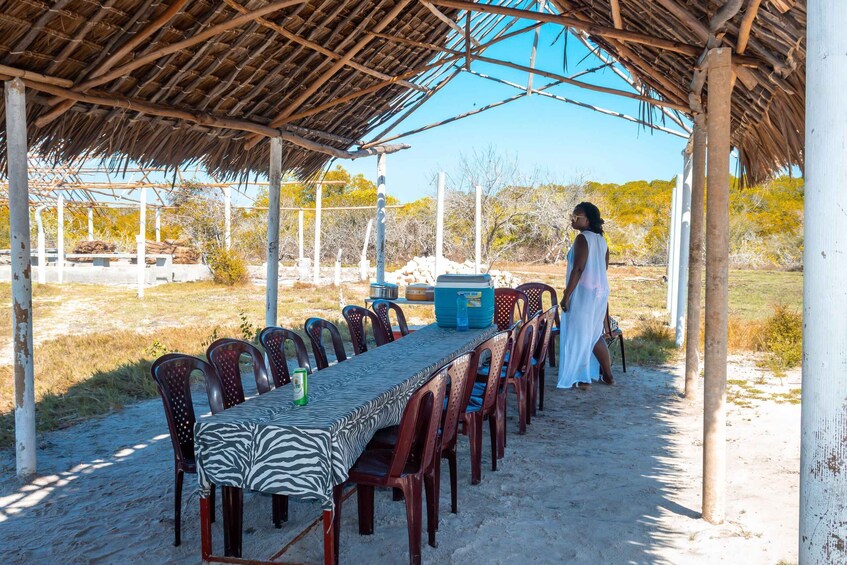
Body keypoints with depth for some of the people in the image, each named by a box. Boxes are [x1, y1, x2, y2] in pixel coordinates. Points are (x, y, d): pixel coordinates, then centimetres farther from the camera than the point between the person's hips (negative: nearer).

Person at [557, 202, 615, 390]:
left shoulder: (582, 238, -15)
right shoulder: (601, 239, 11)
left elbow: (578, 268, -20)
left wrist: (566, 295, -18)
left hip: (584, 292, -9)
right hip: (600, 292, 9)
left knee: (579, 335, 1)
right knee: (594, 334, 18)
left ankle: (582, 379, 5)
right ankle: (608, 375, 23)